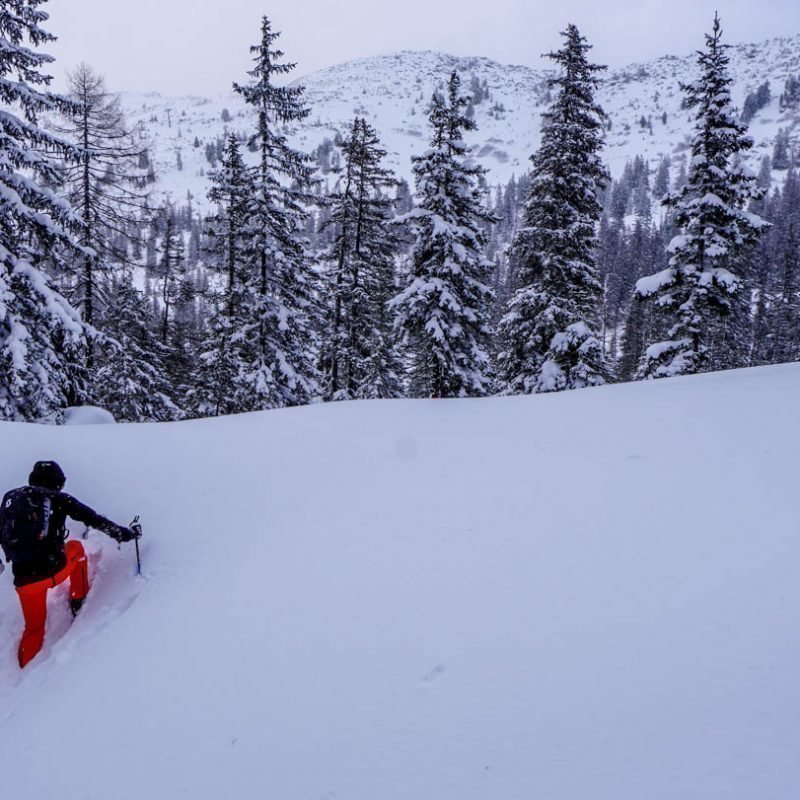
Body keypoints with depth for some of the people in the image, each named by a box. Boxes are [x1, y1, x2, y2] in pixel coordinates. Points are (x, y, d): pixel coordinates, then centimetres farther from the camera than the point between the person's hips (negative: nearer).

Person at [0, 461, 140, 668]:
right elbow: (93, 519, 2)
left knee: (34, 627, 24)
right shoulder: (58, 499, 5)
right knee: (75, 547, 31)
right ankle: (79, 602, 33)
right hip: (54, 570, -3)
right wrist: (120, 532, 11)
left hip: (24, 580, 3)